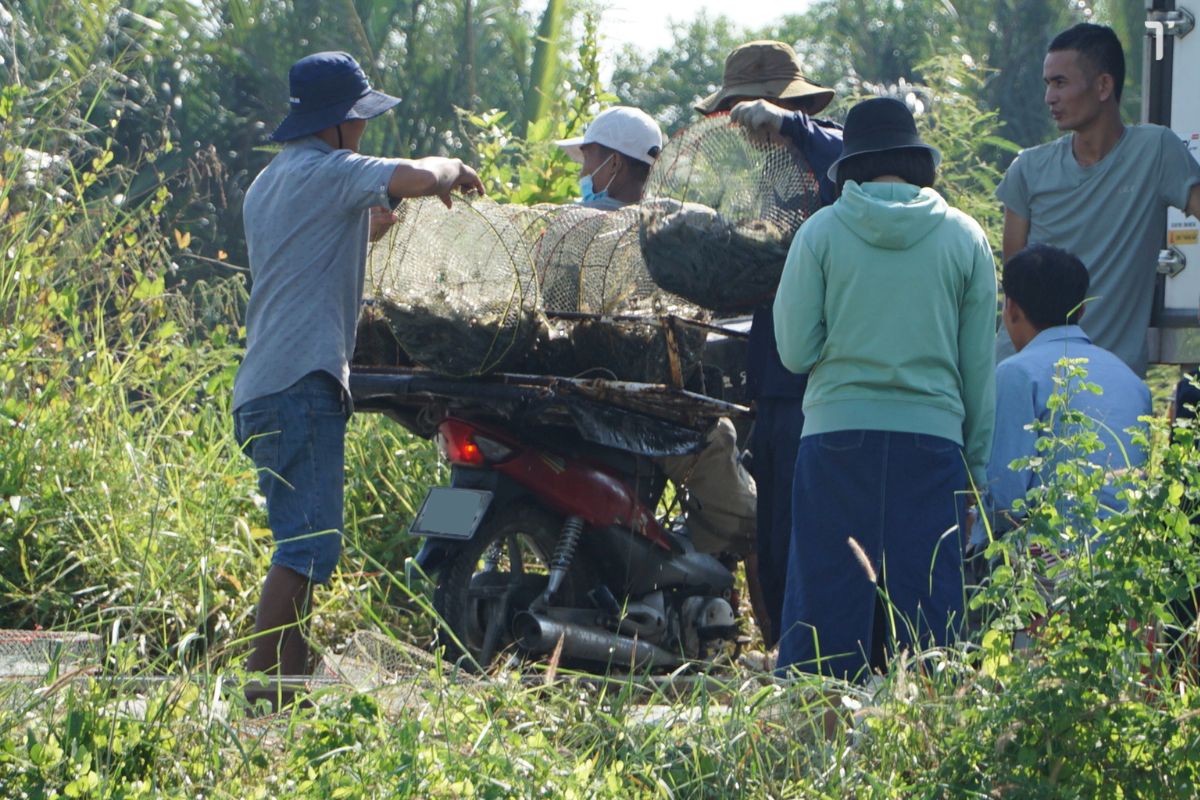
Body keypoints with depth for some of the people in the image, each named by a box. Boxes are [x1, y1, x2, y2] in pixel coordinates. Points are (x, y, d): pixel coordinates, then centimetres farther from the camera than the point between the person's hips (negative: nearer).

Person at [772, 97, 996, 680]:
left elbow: (795, 351, 0)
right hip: (933, 435, 1)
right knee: (929, 604, 4)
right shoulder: (965, 238, 5)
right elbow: (980, 366, 8)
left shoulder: (821, 233, 0)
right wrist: (977, 464, 15)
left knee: (825, 598, 3)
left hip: (837, 433, -1)